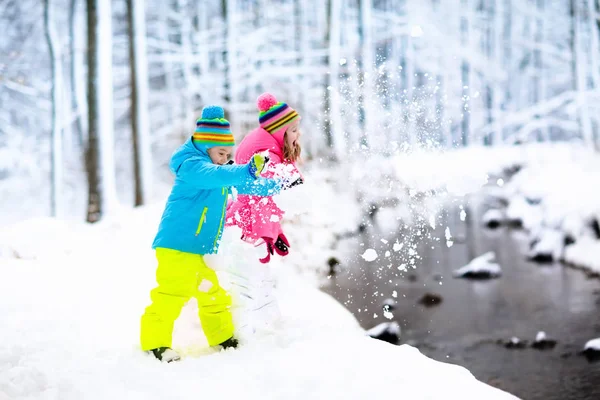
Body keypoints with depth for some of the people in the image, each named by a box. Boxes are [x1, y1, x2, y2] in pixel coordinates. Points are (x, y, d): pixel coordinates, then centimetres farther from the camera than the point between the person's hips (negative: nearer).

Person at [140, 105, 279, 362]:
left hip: (203, 250, 10)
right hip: (177, 246, -10)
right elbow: (217, 176, -36)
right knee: (171, 294, -15)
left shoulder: (220, 176, 17)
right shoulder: (191, 166, -14)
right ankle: (155, 343, -8)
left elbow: (249, 187, 32)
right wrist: (248, 170, -47)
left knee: (213, 295, 19)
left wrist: (279, 185, 28)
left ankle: (224, 339, 32)